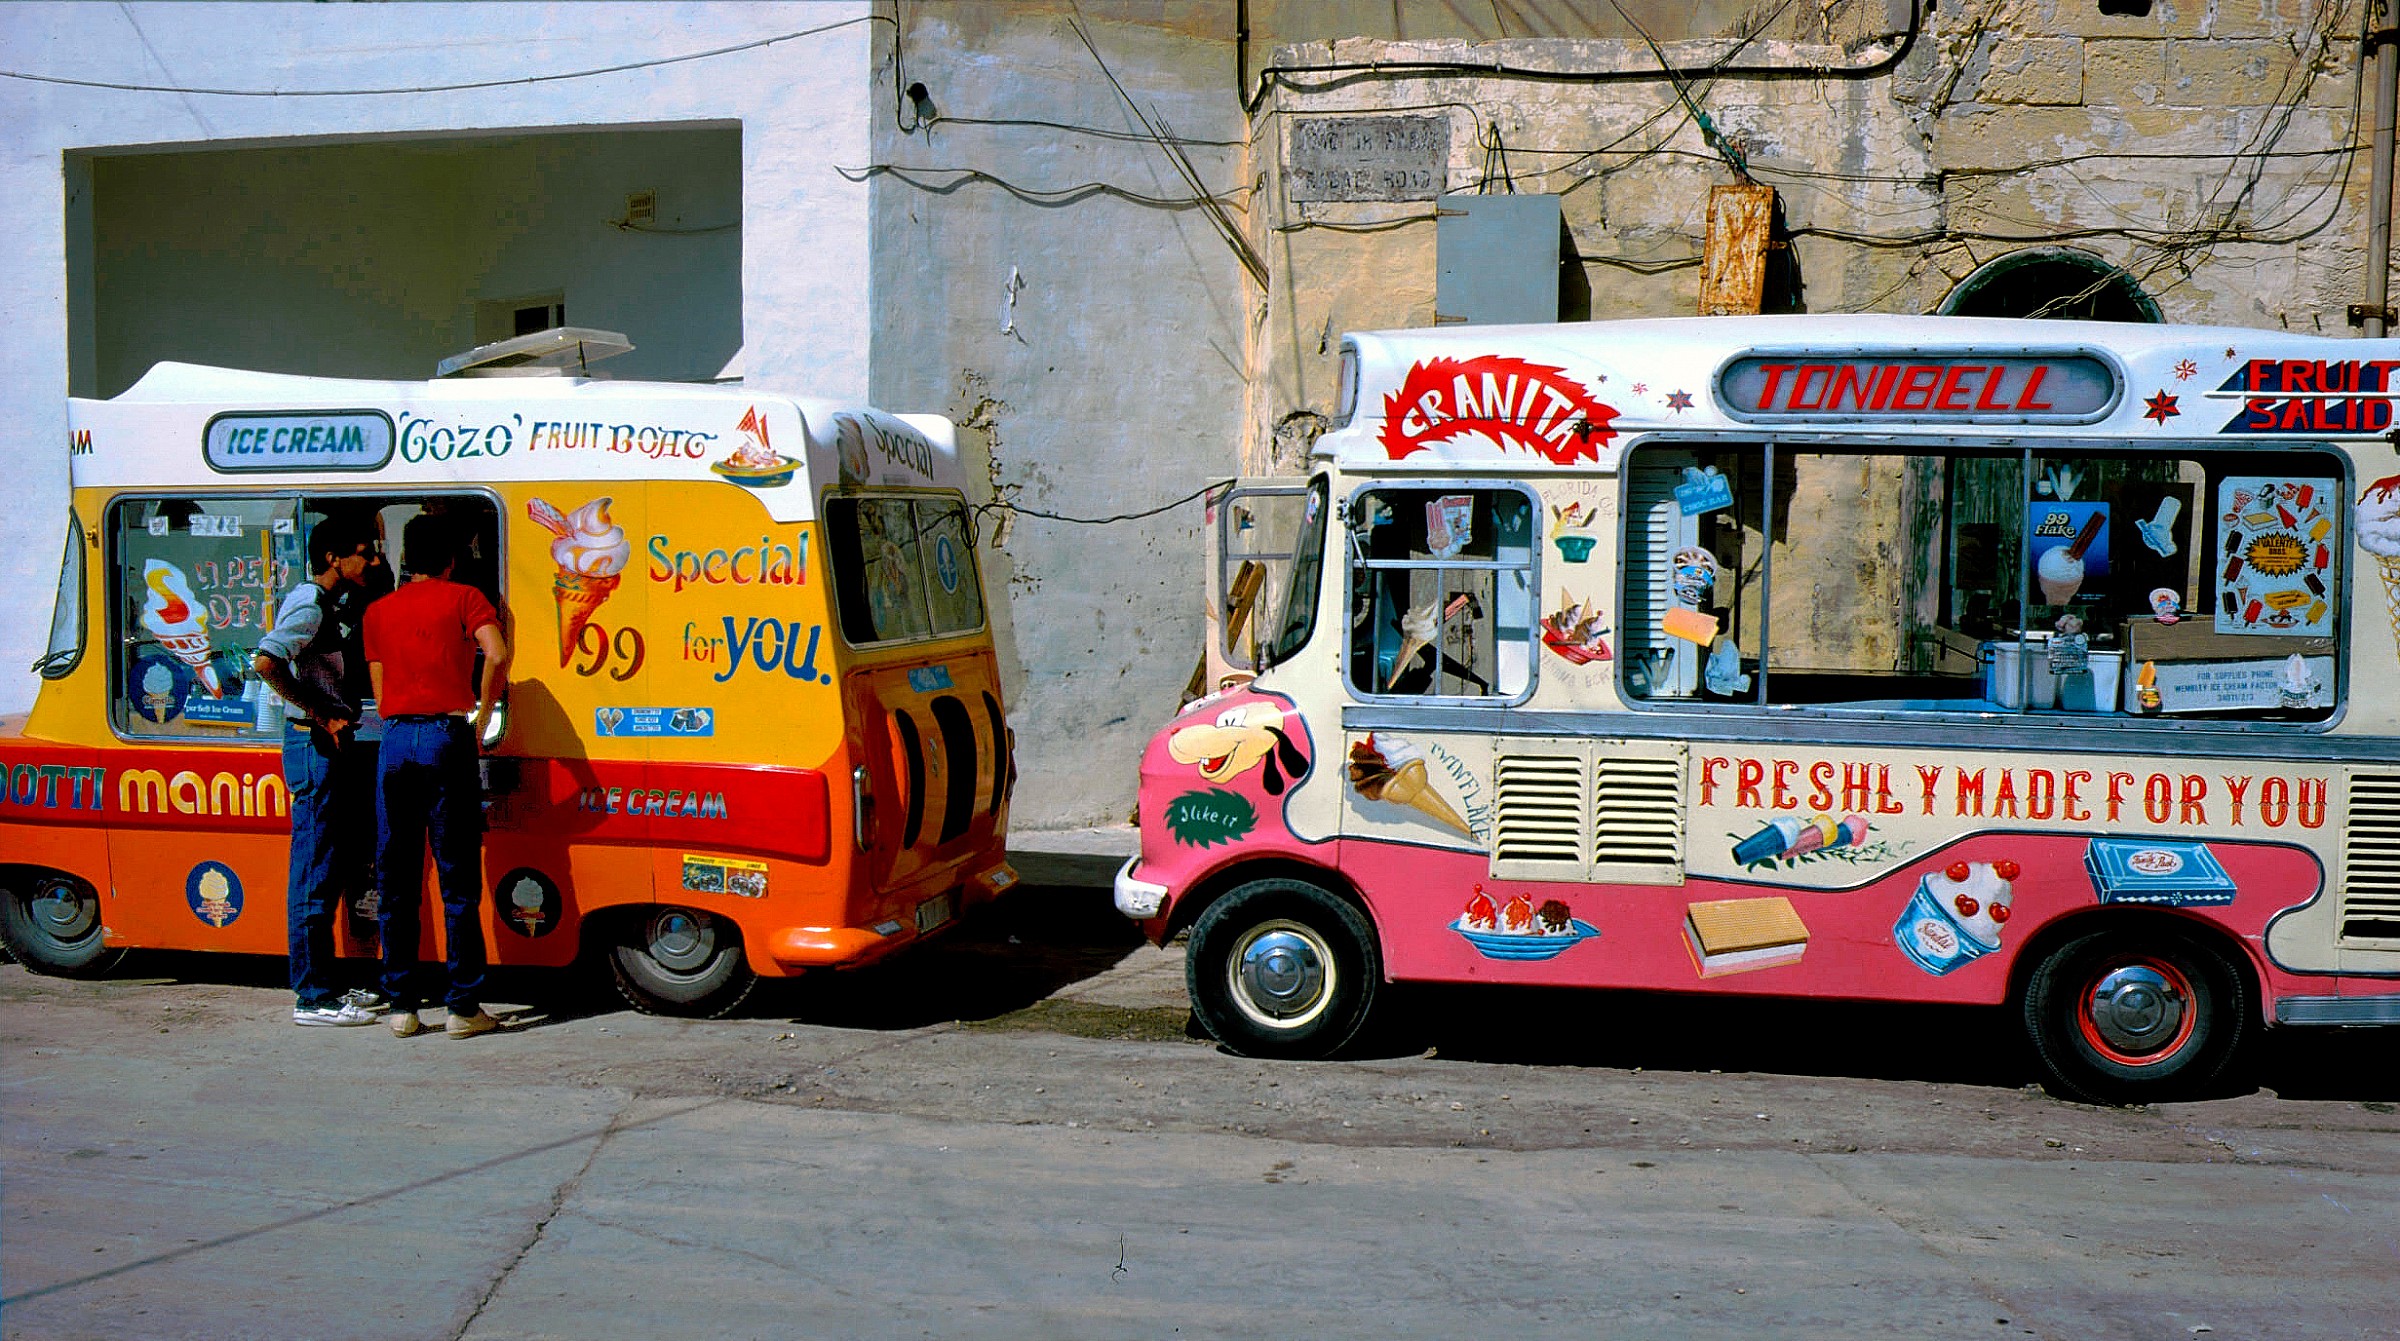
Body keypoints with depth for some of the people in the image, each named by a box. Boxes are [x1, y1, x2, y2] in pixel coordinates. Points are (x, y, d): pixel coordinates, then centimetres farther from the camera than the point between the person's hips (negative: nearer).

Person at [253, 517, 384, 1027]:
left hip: (335, 744, 10)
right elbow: (266, 662, -28)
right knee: (315, 874, -7)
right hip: (313, 745, -10)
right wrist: (321, 717, -21)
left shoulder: (340, 604, 16)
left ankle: (324, 986, 22)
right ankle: (312, 998, -3)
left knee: (335, 865, 14)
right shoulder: (309, 606, -14)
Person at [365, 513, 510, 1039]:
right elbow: (497, 654, -13)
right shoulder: (464, 598, 5)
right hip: (446, 737, -3)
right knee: (458, 880, 0)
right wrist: (482, 716, -3)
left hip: (395, 740, 3)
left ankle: (402, 1005, 10)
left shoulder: (378, 611, 16)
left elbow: (381, 692, 14)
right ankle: (464, 1006, 1)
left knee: (397, 882, 8)